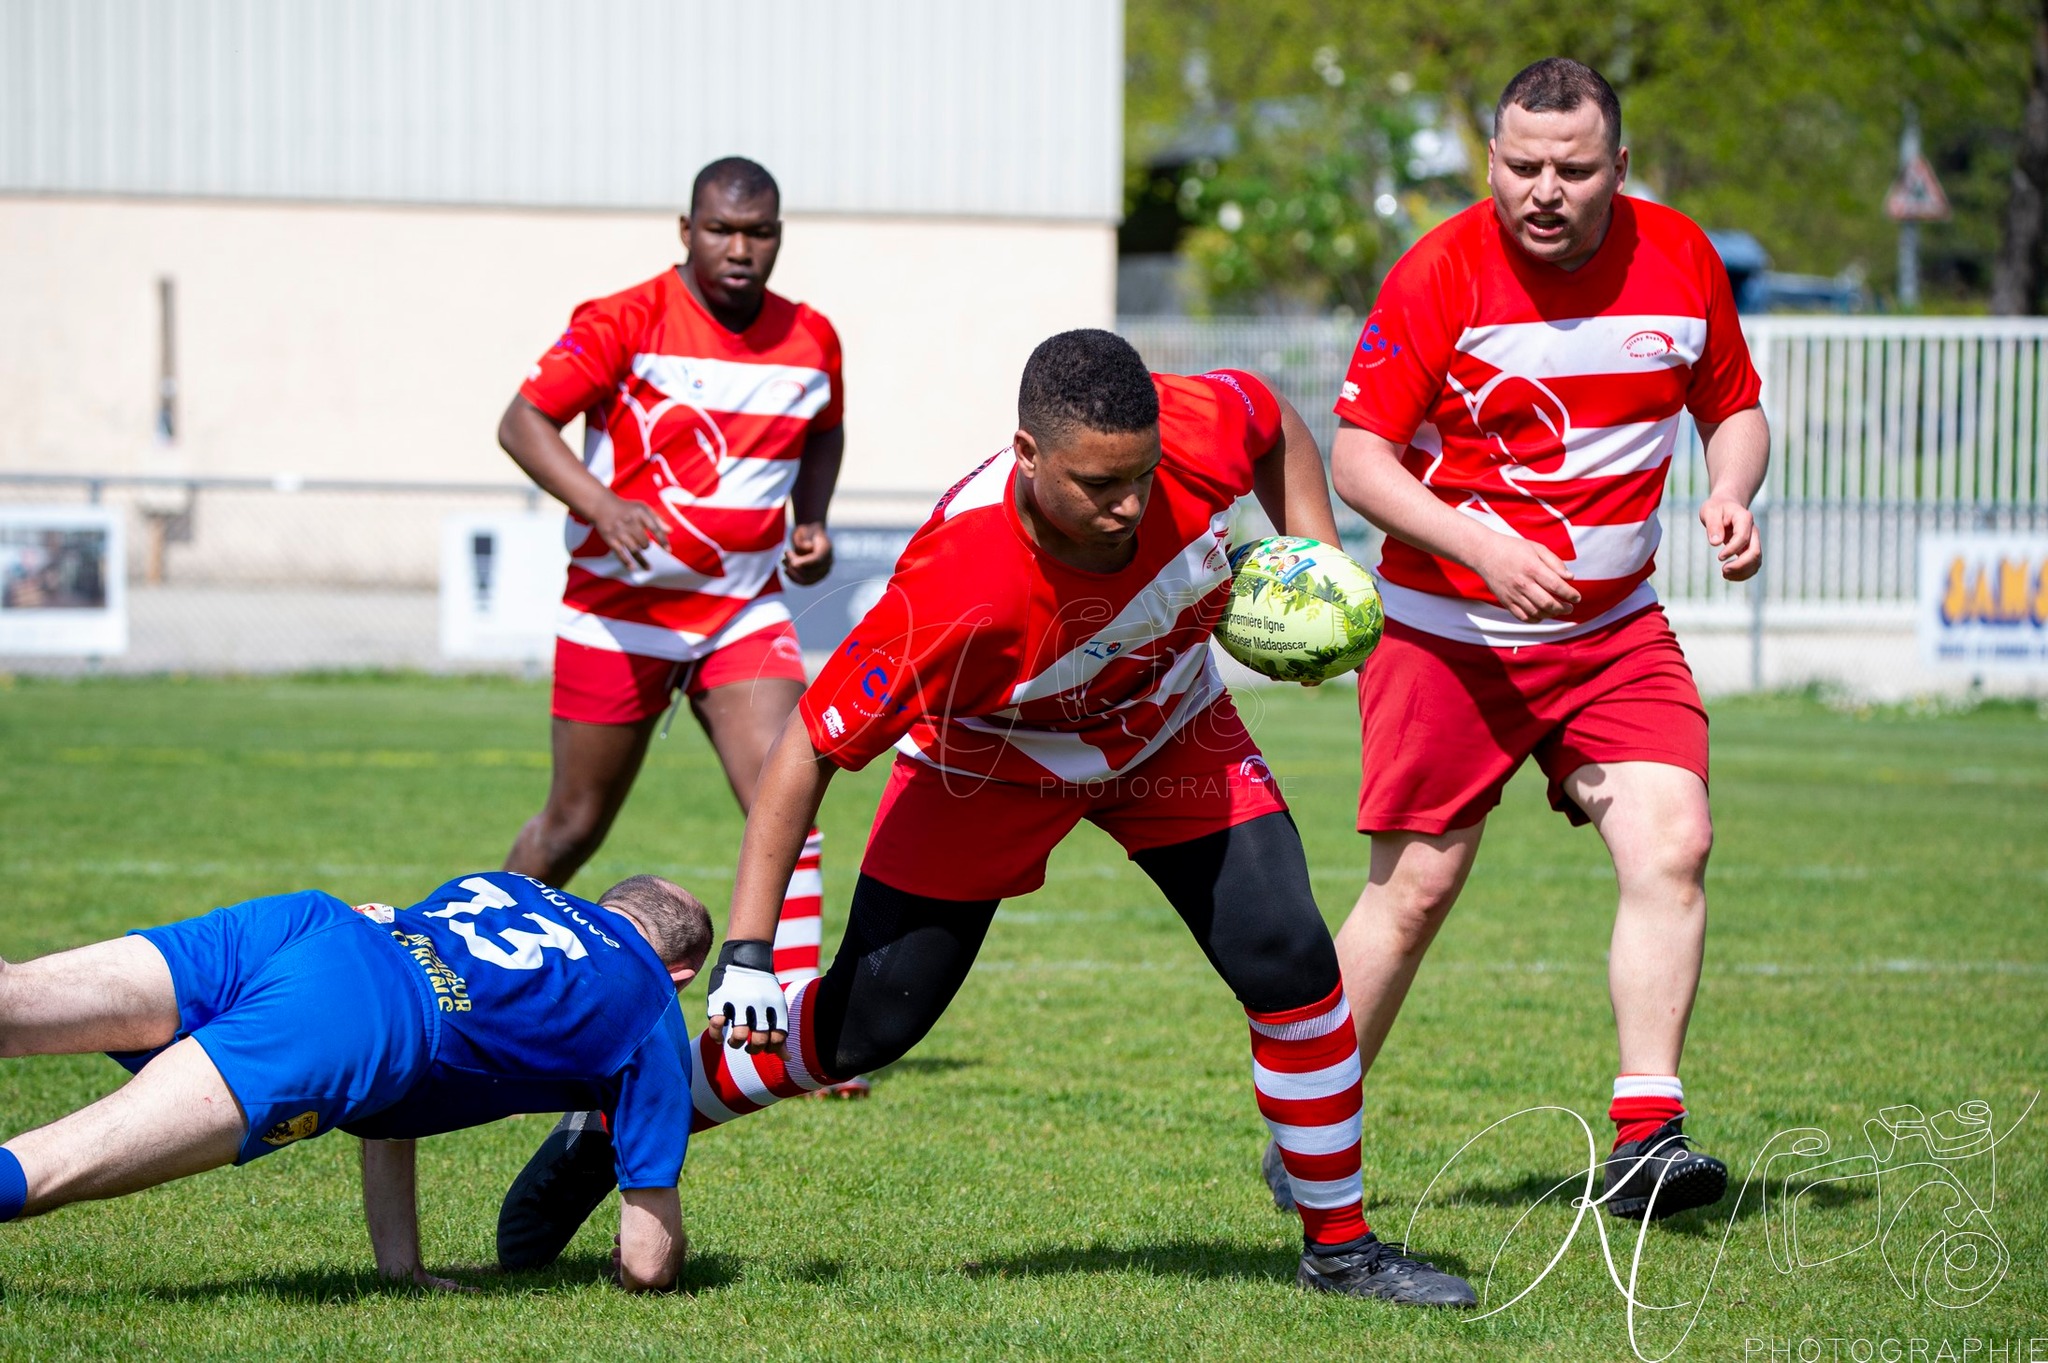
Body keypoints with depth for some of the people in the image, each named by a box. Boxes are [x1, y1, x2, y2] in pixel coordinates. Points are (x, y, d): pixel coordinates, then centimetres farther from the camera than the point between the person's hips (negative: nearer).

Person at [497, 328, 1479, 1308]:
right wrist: (746, 953, -36)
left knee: (1289, 966, -10)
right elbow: (809, 747, -34)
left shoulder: (1198, 432, -32)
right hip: (989, 766, -3)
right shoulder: (956, 589, -42)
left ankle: (1340, 1246, 8)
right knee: (867, 1024, -3)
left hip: (1170, 734, 3)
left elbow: (1278, 426, -4)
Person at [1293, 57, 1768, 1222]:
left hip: (1616, 627, 3)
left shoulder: (1680, 261, -2)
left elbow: (1734, 406, 13)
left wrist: (1730, 494, -9)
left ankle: (1647, 1136, -15)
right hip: (1449, 633, -3)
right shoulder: (1440, 275, -13)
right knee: (1416, 887, 1)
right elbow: (1358, 457, -14)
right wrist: (1481, 547, -27)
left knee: (1673, 844, -16)